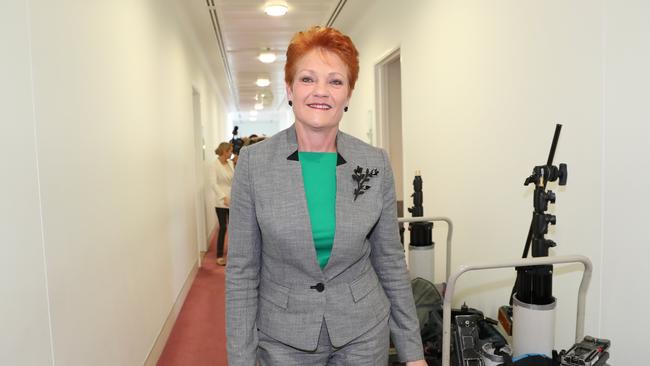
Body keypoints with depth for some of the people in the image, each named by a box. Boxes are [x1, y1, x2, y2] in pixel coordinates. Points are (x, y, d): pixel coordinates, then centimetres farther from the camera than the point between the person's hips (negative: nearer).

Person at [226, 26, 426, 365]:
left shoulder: (376, 163, -6)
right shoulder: (253, 162, -11)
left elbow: (390, 260, 1)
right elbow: (242, 270, -7)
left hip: (364, 333, 2)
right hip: (284, 338, -1)